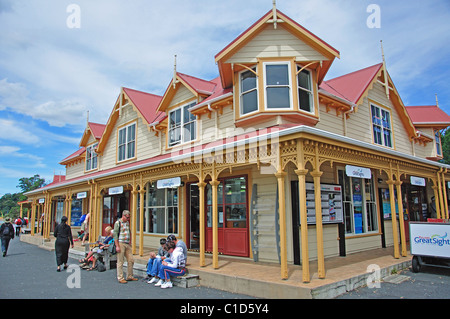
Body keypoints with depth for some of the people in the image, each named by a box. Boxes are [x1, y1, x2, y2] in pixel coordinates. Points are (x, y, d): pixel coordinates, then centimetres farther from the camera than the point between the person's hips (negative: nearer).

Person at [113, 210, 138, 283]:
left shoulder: (127, 222, 15)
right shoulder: (118, 223, -7)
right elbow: (115, 235, -12)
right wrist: (117, 246, -17)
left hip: (127, 244, 7)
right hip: (121, 244, -7)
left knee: (131, 260, 8)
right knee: (120, 262, -1)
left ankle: (129, 277, 19)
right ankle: (120, 278, 8)